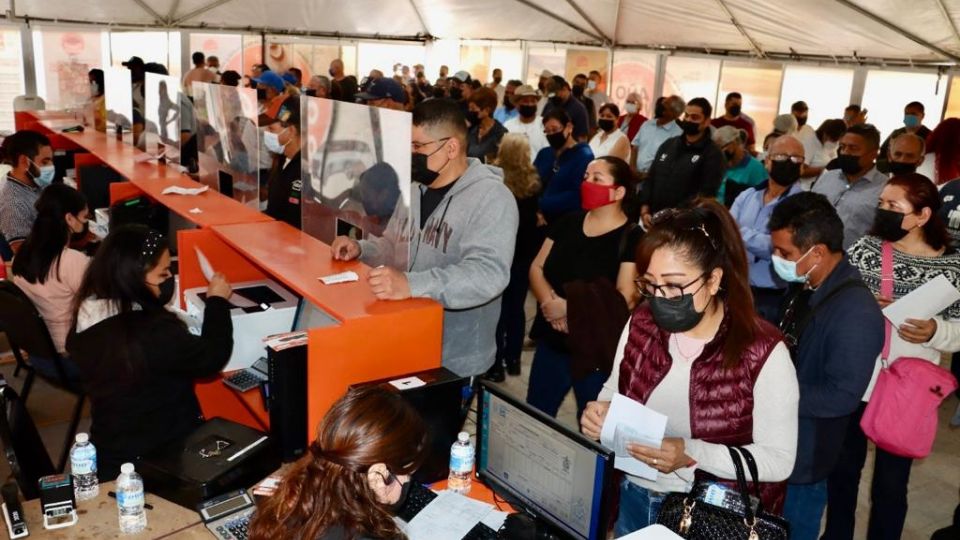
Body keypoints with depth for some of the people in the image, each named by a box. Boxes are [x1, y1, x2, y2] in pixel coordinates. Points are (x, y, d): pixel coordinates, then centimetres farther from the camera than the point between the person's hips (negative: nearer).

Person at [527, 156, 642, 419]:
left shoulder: (632, 239, -12)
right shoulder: (568, 223, 6)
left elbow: (624, 299, -19)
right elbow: (536, 268, 4)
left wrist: (568, 308, -19)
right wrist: (550, 302, -16)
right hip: (551, 342, 6)